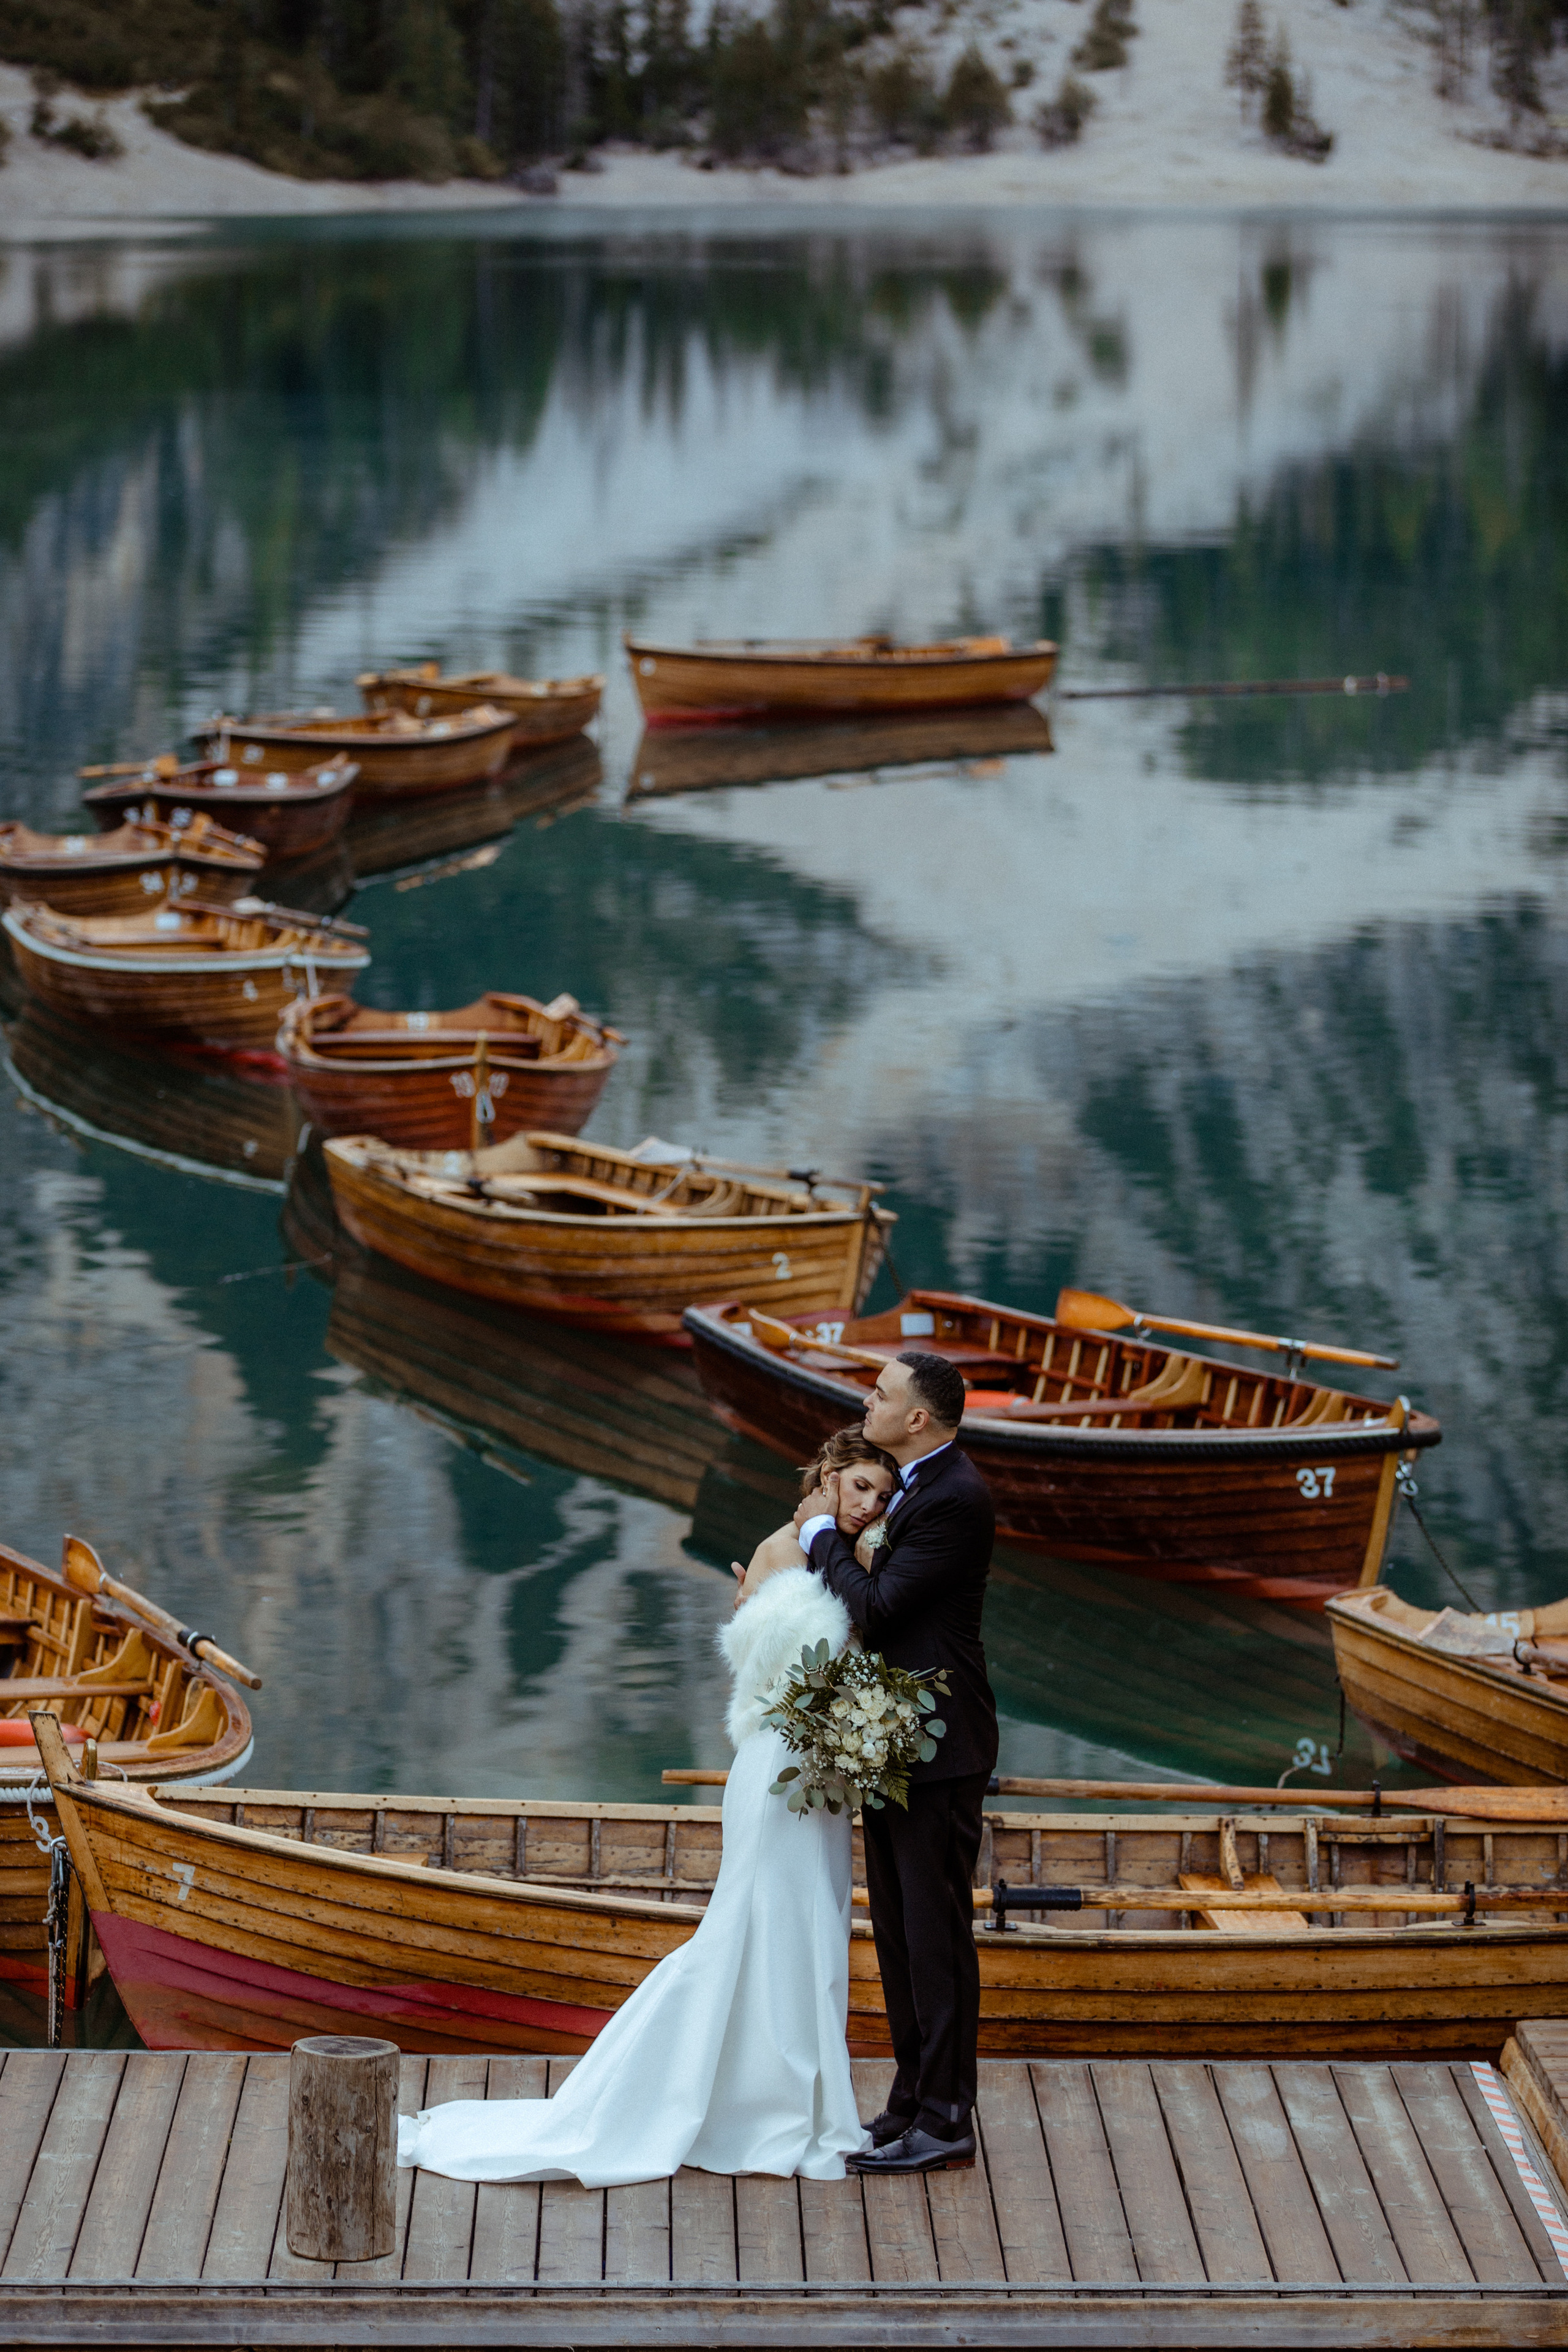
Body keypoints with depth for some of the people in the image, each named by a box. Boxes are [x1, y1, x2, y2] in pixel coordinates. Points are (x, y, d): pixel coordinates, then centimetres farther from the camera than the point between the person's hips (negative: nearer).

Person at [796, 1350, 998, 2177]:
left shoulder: (955, 1499, -20)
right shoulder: (911, 1483, 11)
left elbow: (875, 1605, -23)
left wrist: (823, 1531, -11)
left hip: (938, 1746, -10)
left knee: (935, 1931, -4)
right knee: (899, 1930, 15)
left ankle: (945, 2120, 2)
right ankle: (914, 2098, 24)